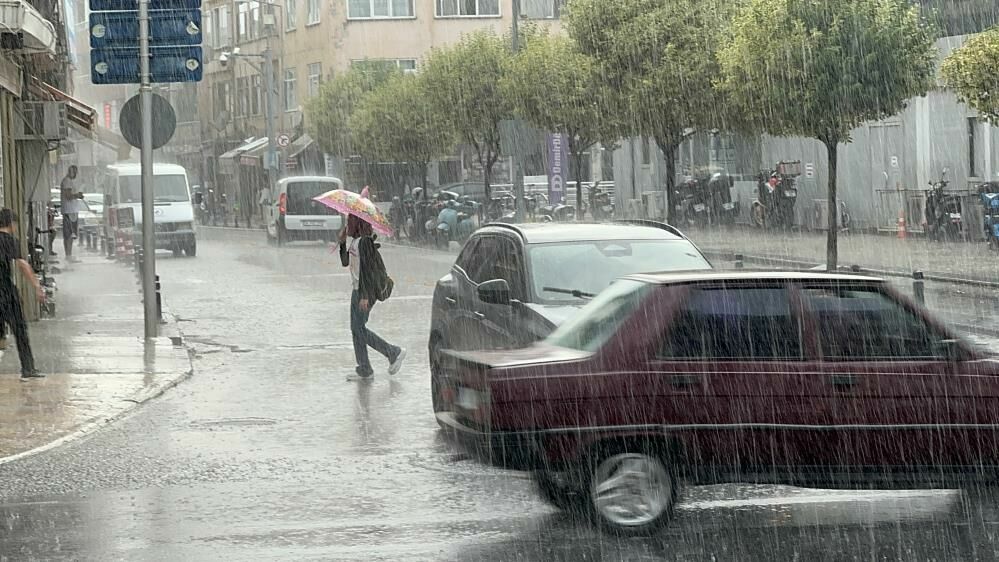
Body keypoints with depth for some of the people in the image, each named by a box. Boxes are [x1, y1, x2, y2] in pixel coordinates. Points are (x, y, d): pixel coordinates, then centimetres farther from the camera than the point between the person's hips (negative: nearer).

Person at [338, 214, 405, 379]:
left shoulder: (363, 241, -18)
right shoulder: (352, 240, 10)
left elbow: (366, 268, -22)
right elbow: (345, 262, 20)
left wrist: (365, 296, -24)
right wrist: (342, 242, 8)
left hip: (366, 290, -10)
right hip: (357, 289, 10)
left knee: (359, 329, -6)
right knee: (356, 329, 10)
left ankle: (394, 353, 1)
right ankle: (364, 369, 15)